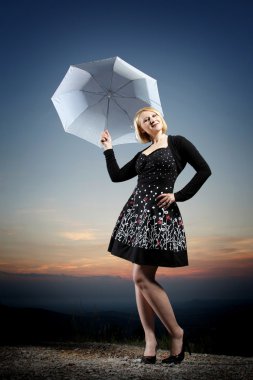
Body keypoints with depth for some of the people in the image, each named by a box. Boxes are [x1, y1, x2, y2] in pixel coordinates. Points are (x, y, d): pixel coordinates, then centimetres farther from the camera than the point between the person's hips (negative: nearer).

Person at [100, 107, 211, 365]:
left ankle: (177, 334, 2)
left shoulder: (177, 142, 4)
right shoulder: (142, 154, 20)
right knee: (141, 279, 3)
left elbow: (204, 170, -3)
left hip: (161, 213, -7)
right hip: (137, 212, 7)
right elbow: (116, 175, 17)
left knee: (142, 277, -12)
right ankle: (150, 340, 9)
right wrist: (108, 148, 19)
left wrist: (179, 196, -8)